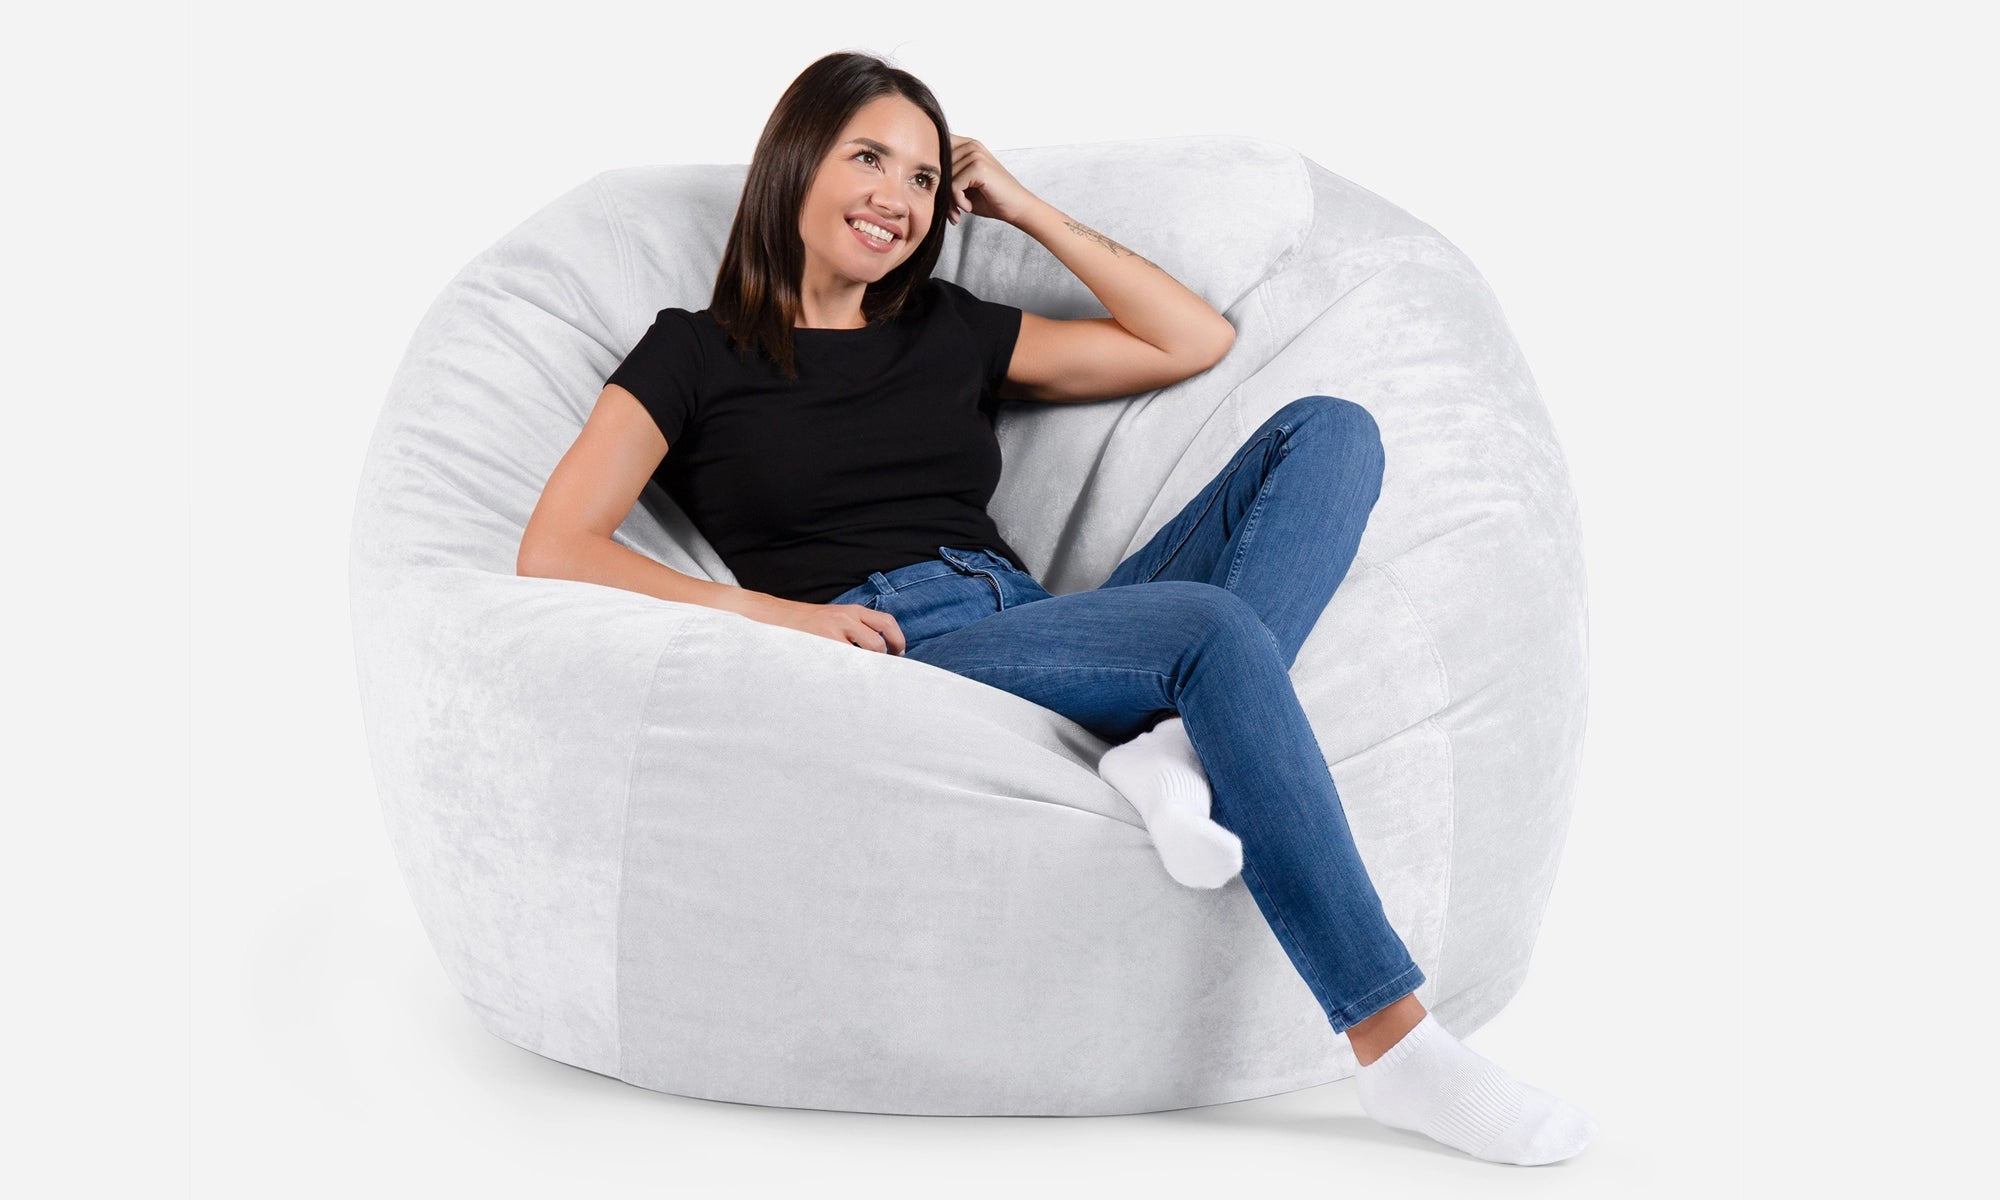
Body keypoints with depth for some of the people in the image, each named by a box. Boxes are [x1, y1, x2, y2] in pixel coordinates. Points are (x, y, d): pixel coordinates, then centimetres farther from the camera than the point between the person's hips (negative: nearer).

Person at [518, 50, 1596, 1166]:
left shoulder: (951, 333, 25)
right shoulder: (696, 355, 11)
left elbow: (1198, 339, 25)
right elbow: (555, 552, 0)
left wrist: (1028, 209, 21)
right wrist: (766, 611, -12)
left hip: (1044, 637, 6)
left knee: (1330, 430, -8)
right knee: (1219, 626, -32)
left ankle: (1182, 745, -33)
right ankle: (1403, 1053, -33)